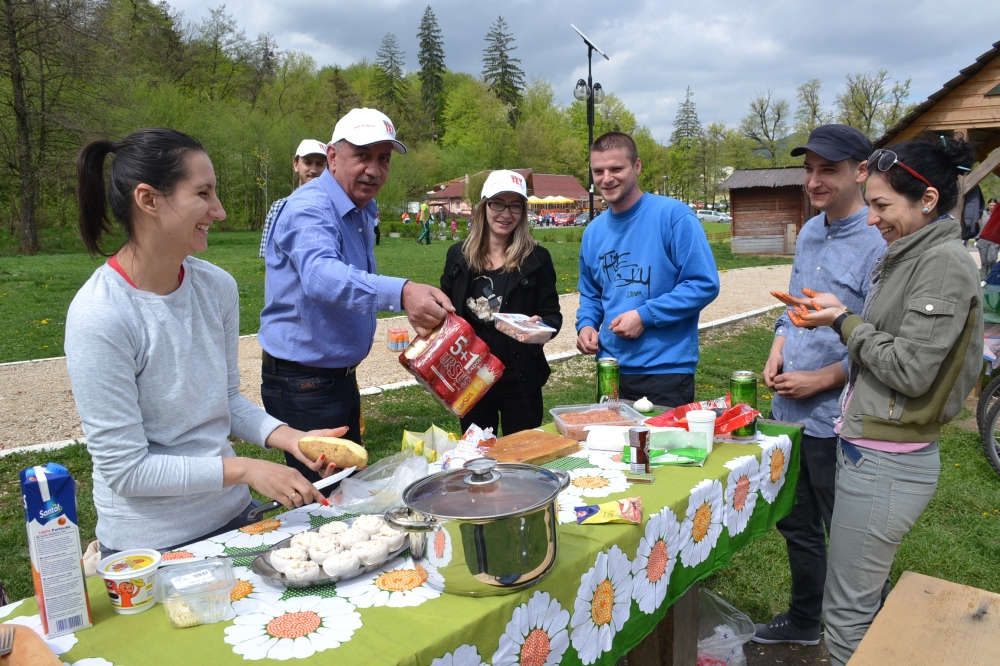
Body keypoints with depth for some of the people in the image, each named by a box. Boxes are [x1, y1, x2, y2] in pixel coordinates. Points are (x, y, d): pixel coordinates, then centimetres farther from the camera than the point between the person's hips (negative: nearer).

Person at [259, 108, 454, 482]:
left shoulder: (362, 212, 8)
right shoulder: (310, 208, -22)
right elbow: (320, 276, -44)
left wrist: (413, 306, 16)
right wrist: (400, 293, -59)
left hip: (341, 376, 9)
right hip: (302, 382, -9)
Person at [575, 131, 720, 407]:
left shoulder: (673, 215, -11)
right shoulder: (594, 231, 8)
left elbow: (705, 283, -13)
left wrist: (645, 316, -18)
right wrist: (586, 325, -1)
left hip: (666, 371, -5)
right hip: (611, 370, 6)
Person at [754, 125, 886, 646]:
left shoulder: (879, 243, -18)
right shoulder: (809, 232, 8)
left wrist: (819, 379, -17)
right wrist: (777, 350, 1)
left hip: (837, 420, -8)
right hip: (788, 410, 8)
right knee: (796, 524, 23)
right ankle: (803, 620, 45)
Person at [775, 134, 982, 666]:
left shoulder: (945, 264, -15)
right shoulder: (905, 257, 13)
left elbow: (912, 369, -19)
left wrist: (845, 320, -10)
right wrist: (830, 318, 4)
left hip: (886, 464, -9)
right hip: (866, 451, 9)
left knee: (847, 614, 2)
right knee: (865, 600, 20)